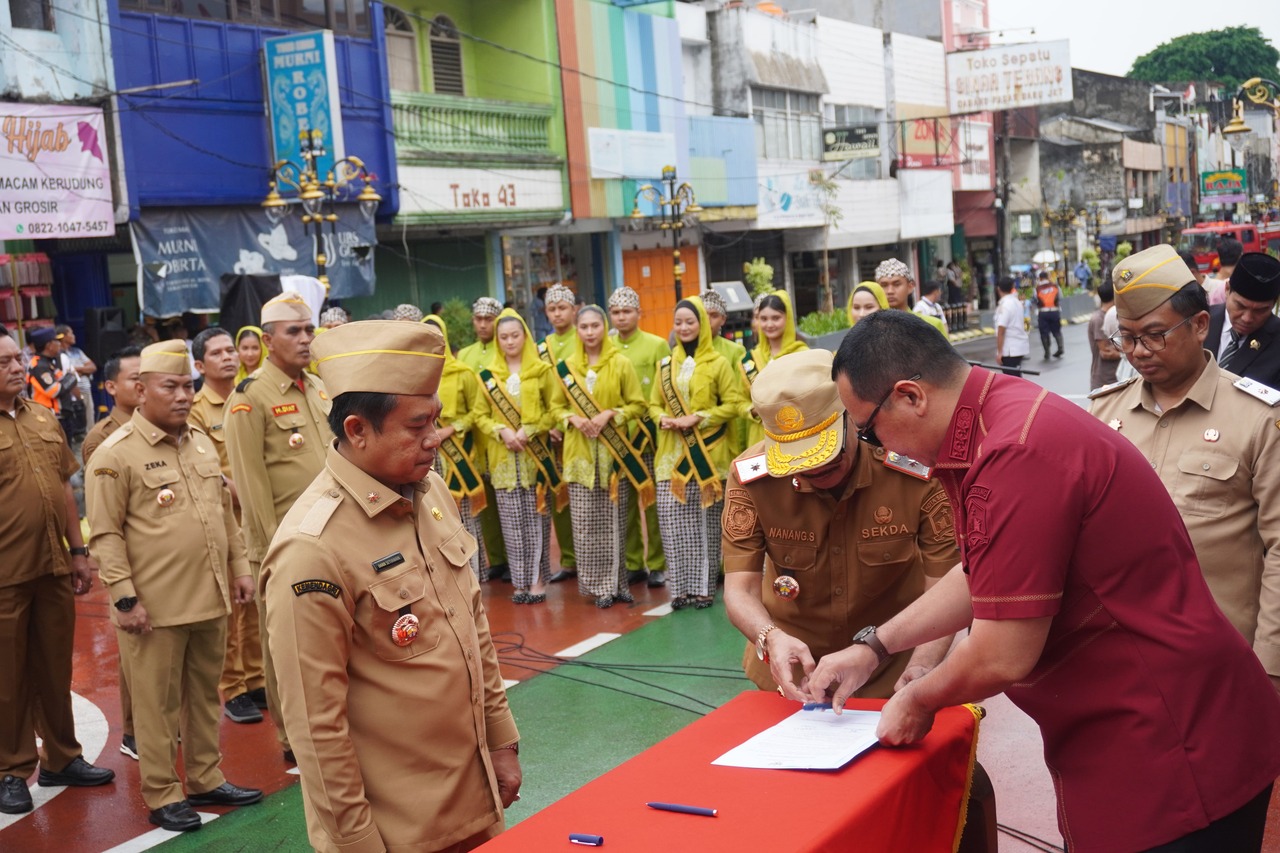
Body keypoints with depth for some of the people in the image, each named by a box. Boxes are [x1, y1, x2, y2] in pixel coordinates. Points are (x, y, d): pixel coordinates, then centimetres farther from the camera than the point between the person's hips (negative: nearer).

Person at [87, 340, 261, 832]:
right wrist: (124, 600, -15)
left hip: (211, 599, 6)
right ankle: (162, 796, 18)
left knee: (205, 696, 16)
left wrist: (238, 568, 14)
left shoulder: (202, 443, 12)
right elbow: (106, 535, -12)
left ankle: (206, 780, 29)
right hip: (156, 607, -6)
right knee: (158, 704, 5)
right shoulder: (115, 454, -10)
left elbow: (225, 512, 19)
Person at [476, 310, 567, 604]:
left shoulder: (542, 370, 3)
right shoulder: (488, 375, 8)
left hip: (536, 455, -2)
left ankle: (538, 580, 5)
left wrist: (528, 431, -12)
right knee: (511, 520, 2)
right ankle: (520, 581, 9)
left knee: (536, 517, -2)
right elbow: (481, 415, 7)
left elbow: (556, 409, 0)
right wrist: (502, 431, -11)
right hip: (504, 457, 2)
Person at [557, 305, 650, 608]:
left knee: (614, 520, 3)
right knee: (586, 522, -1)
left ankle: (617, 582, 14)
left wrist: (609, 415, -13)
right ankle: (600, 585, 8)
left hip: (614, 452, -1)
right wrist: (572, 418, -8)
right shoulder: (565, 367, 7)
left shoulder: (621, 363, 0)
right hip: (580, 453, 1)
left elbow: (639, 404, 0)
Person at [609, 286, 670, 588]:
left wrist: (657, 425, -10)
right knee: (623, 503, 6)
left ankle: (657, 565, 8)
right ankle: (632, 563, 16)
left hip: (650, 435, -3)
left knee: (653, 501, 0)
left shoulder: (657, 345, 0)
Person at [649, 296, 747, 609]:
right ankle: (680, 587, 6)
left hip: (706, 454, -3)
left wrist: (697, 418, -14)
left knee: (705, 522, 0)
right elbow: (654, 403, 16)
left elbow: (734, 403, -5)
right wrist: (662, 418, -7)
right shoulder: (666, 365, 12)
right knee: (671, 520, -2)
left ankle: (704, 586, 8)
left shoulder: (718, 363, -1)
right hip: (672, 454, 4)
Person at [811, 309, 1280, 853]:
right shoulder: (1000, 413, 4)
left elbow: (1004, 657, -25)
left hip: (1168, 756, -9)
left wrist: (919, 701, -5)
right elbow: (983, 578, 17)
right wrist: (872, 646, 16)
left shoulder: (1017, 454, -29)